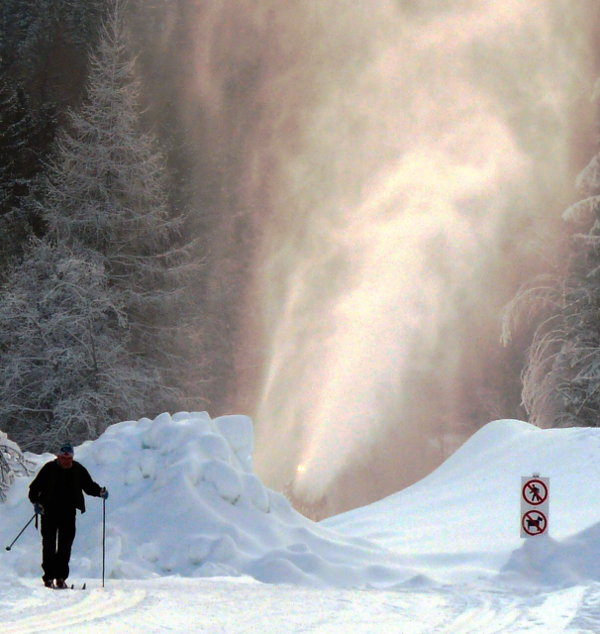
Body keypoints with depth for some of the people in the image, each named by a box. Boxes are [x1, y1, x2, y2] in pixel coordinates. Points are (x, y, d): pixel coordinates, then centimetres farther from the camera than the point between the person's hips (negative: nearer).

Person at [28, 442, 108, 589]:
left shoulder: (78, 470, 3)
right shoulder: (49, 468, -4)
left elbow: (89, 486, 12)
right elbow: (35, 487, -1)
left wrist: (100, 492, -7)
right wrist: (35, 502, -16)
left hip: (69, 512, 2)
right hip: (49, 512, -2)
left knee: (65, 545, 1)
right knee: (49, 544, -1)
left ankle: (61, 577, 6)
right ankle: (48, 577, 2)